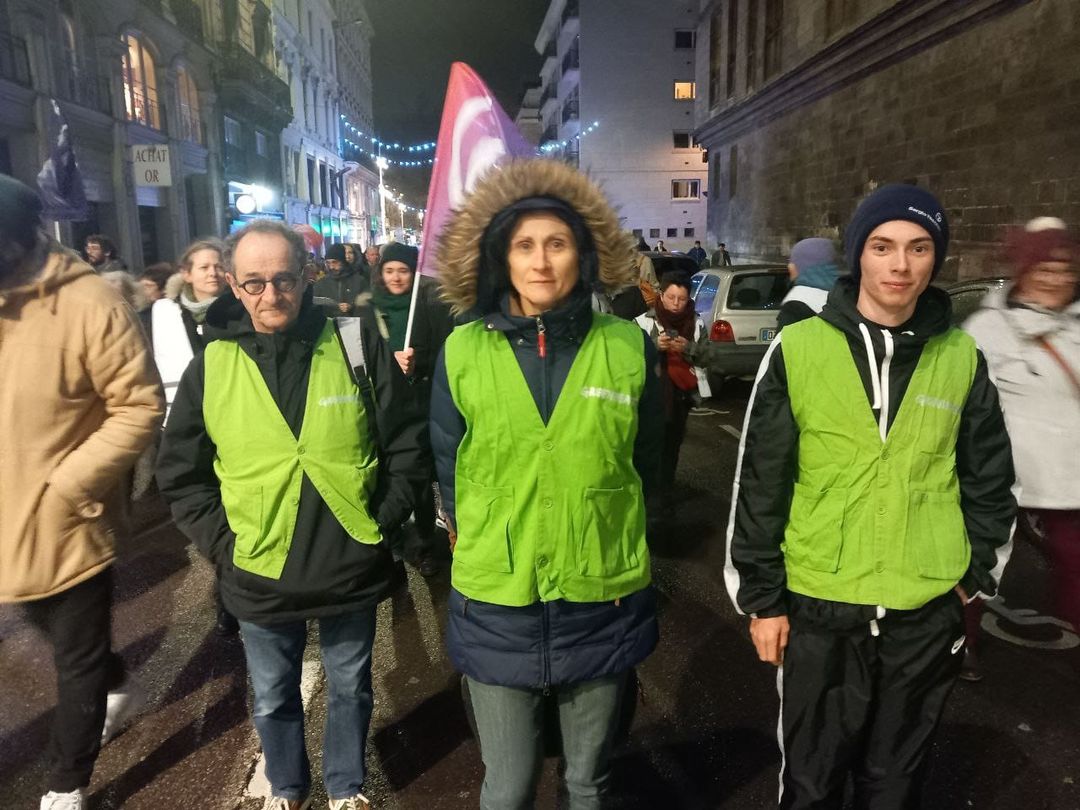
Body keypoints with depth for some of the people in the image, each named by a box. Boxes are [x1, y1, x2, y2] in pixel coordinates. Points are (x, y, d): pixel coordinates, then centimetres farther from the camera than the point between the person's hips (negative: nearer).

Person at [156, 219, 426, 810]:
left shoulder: (356, 345, -7)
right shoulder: (210, 367, -3)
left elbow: (405, 441, -3)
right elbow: (181, 473, 4)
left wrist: (384, 519, -7)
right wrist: (222, 544, -4)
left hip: (351, 568, -1)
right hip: (259, 576, 1)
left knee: (349, 690, 20)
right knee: (273, 699, 21)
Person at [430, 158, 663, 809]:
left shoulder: (628, 348, -5)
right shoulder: (462, 352, -6)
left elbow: (644, 464, 7)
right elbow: (449, 472, 6)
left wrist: (599, 533, 10)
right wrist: (488, 545, 9)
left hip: (604, 601, 1)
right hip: (497, 607, 0)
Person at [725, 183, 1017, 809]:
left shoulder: (962, 358, 1)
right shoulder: (799, 349, -7)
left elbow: (991, 482, 11)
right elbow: (759, 484, -5)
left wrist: (974, 578, 7)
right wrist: (762, 598, -4)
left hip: (928, 613, 2)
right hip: (820, 609, -2)